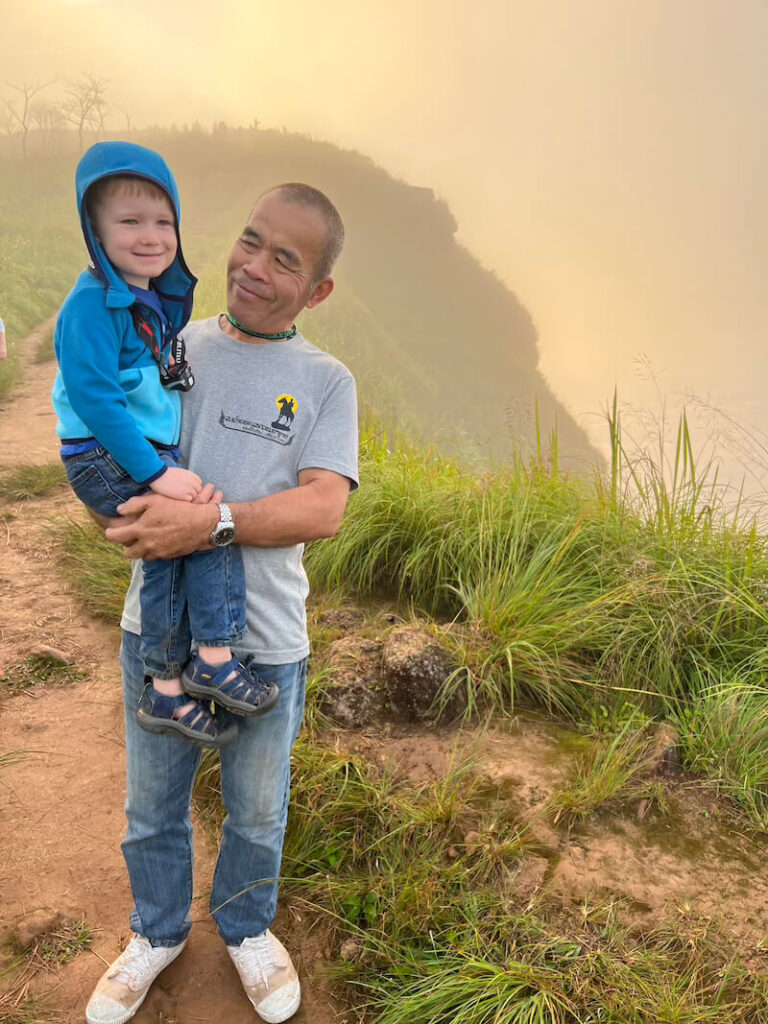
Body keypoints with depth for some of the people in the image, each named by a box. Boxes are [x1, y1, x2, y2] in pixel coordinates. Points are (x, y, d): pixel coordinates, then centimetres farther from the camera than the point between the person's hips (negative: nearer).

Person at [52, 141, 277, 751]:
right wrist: (156, 473, -24)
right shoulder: (94, 305, -17)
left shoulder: (159, 300, 10)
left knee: (171, 555, 4)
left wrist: (164, 462, 18)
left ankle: (167, 691, 14)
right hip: (104, 461, -8)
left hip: (150, 455, 8)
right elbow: (94, 397, -23)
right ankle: (215, 659, -3)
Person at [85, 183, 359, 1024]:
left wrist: (211, 521, -30)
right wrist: (143, 512, -20)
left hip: (266, 641, -1)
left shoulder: (325, 382, -6)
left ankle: (247, 929, 50)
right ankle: (157, 932, 49)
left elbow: (322, 510, -18)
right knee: (152, 804, 21)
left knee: (257, 811, 20)